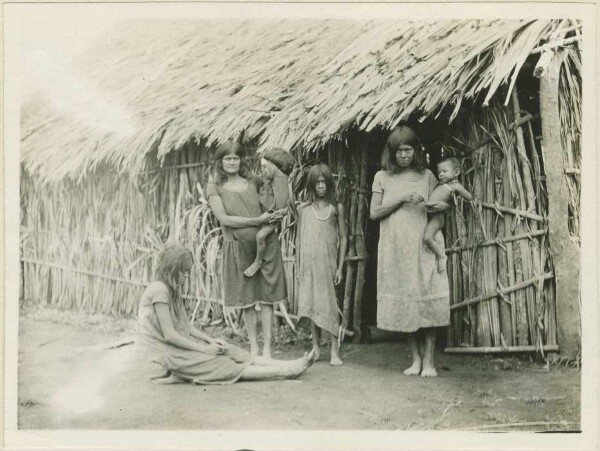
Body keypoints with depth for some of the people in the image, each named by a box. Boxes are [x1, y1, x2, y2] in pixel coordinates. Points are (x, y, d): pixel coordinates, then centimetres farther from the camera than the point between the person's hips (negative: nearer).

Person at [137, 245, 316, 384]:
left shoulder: (172, 289, 12)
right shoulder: (159, 290, -19)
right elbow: (169, 335, -22)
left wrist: (210, 340, 1)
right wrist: (204, 349, -15)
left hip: (184, 344, 9)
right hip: (170, 354, -9)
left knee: (236, 354, -2)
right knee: (225, 365, -11)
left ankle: (288, 366, -7)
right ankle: (286, 371, -14)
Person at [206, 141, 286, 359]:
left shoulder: (254, 181, 8)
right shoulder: (214, 187, 1)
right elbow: (224, 219, -9)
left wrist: (275, 216, -2)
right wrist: (257, 221, -14)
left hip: (265, 243, 1)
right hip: (238, 247, -1)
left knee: (266, 297, -1)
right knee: (246, 300, 6)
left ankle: (267, 349, 4)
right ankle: (253, 348, 19)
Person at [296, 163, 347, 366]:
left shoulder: (336, 208, 2)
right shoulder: (304, 208, 7)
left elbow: (343, 238, 4)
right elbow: (300, 238, 11)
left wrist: (340, 267, -1)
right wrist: (298, 266, 8)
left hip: (328, 262, -2)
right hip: (308, 262, 2)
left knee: (330, 305, -4)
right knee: (311, 304, 6)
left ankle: (335, 351, -1)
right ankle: (316, 348, 16)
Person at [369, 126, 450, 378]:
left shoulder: (427, 177, 8)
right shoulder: (382, 178, 7)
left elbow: (438, 208, 16)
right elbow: (374, 213, 1)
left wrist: (441, 207, -8)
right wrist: (402, 199, -10)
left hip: (423, 247, 0)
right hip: (395, 250, 1)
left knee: (427, 303, -5)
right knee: (404, 303, 4)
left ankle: (428, 361, 1)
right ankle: (416, 359, 15)